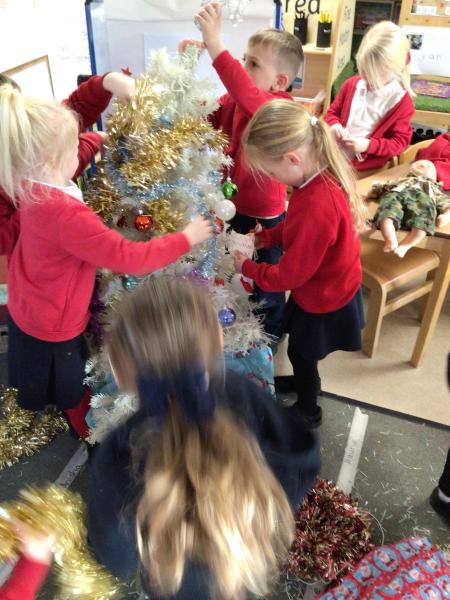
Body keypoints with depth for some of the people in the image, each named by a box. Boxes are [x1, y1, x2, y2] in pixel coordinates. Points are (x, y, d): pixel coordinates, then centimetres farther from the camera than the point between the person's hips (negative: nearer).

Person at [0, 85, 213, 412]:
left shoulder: (29, 187, -11)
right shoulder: (66, 215, -39)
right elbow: (131, 259, -35)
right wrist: (186, 238, -22)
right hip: (51, 332, -9)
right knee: (64, 402, 20)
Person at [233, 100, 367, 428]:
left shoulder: (316, 206, -41)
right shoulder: (326, 173, -12)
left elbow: (289, 276, -28)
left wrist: (246, 267, -13)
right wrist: (265, 236, -5)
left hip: (323, 302, -8)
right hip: (332, 286, 8)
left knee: (301, 355, 18)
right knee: (302, 354, 30)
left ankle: (308, 412, 45)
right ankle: (302, 384, 58)